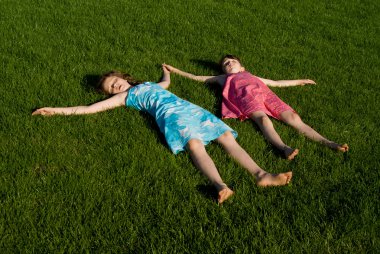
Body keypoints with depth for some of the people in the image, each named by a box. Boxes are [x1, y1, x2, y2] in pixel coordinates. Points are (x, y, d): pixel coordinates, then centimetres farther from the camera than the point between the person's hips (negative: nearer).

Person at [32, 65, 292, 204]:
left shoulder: (150, 85, 36)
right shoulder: (124, 98, 21)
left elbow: (167, 82, 56)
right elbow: (88, 109, 19)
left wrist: (167, 70, 74)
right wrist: (56, 110, 18)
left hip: (190, 108, 6)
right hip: (171, 116, -6)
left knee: (227, 135, -16)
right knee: (195, 144, -35)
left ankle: (260, 174, -30)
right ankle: (220, 185, -59)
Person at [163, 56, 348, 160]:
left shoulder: (253, 76, 45)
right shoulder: (224, 79, 39)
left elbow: (277, 83, 48)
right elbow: (197, 77, 41)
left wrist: (300, 81, 50)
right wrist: (176, 71, 44)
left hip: (264, 92, 3)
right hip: (246, 95, -3)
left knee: (293, 118, -21)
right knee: (263, 119, -36)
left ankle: (328, 143, -37)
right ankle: (285, 148, -61)